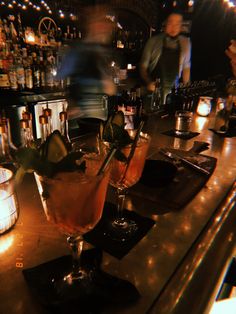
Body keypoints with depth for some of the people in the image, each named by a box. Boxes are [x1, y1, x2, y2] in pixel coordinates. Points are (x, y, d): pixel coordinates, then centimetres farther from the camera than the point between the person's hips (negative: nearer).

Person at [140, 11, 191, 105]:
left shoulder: (185, 43, 9)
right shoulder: (153, 41, 0)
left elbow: (186, 68, 16)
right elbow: (143, 66, 1)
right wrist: (148, 82, -16)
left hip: (174, 90, 2)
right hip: (153, 89, -2)